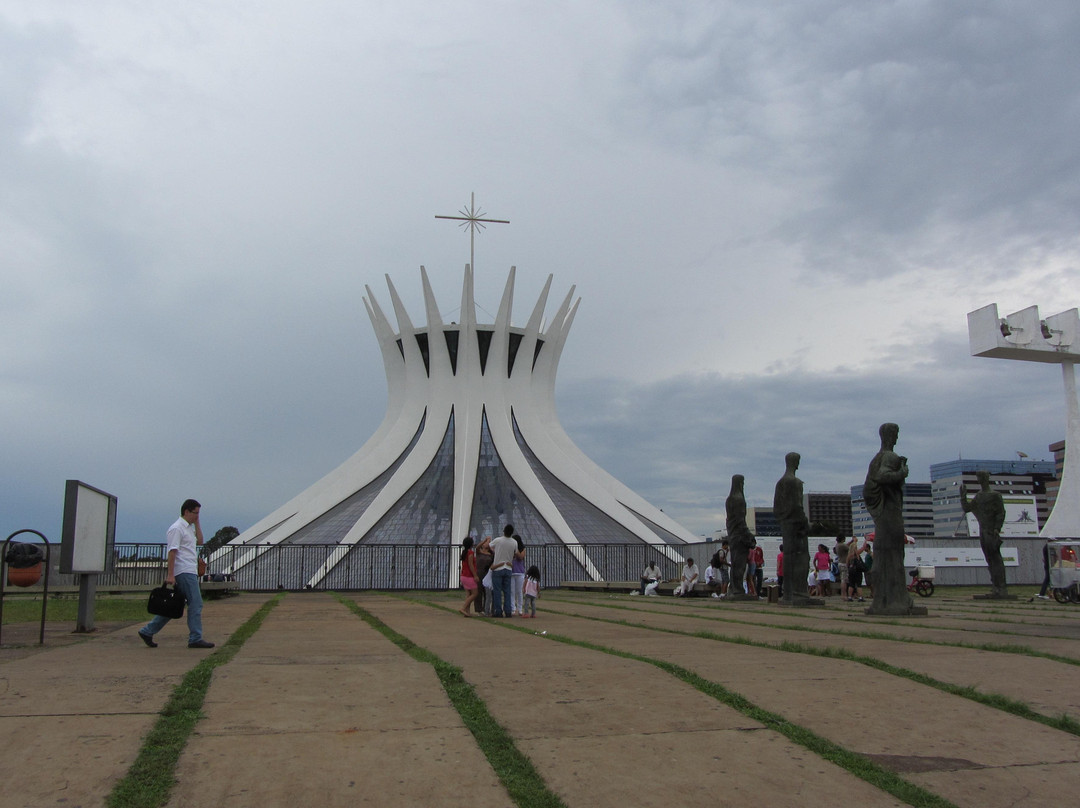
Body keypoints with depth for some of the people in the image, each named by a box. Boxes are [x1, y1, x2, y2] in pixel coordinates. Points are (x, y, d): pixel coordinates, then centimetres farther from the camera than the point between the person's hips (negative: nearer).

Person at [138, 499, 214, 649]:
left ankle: (148, 631, 17)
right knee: (195, 604, -7)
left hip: (189, 572, 10)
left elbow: (199, 542, 22)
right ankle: (195, 638, -2)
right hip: (184, 572, -10)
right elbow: (172, 552, -17)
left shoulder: (189, 527, 19)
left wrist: (197, 523, 16)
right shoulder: (177, 528, -12)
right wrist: (170, 574, -21)